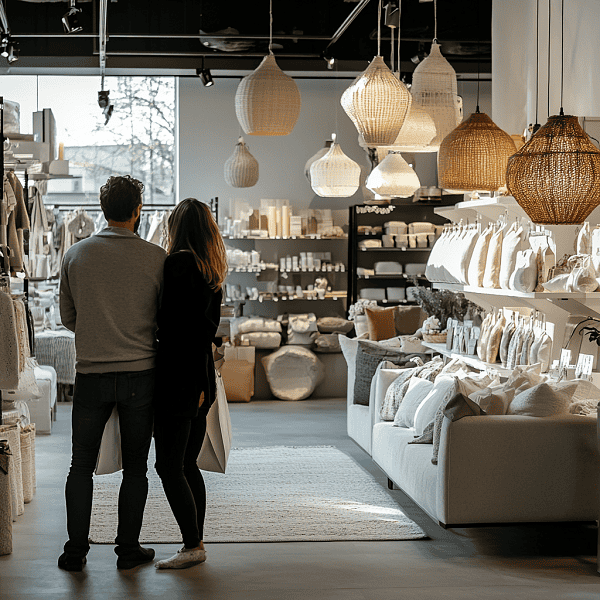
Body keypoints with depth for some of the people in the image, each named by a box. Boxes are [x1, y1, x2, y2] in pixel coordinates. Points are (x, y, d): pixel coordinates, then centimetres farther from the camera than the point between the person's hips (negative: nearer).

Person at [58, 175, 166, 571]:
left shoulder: (76, 255, 0)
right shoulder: (156, 258, -5)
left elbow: (68, 316, 10)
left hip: (91, 374, 1)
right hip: (140, 375, -1)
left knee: (82, 465, 11)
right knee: (135, 467, 9)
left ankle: (76, 551, 13)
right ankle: (129, 550, 14)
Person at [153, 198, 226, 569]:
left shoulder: (179, 263, -12)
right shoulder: (213, 271, 13)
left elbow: (169, 321, -16)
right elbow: (209, 326, 13)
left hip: (177, 377, -9)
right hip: (203, 378, 9)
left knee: (169, 466, -3)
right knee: (188, 466, 13)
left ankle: (192, 546, -1)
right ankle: (197, 543, 16)